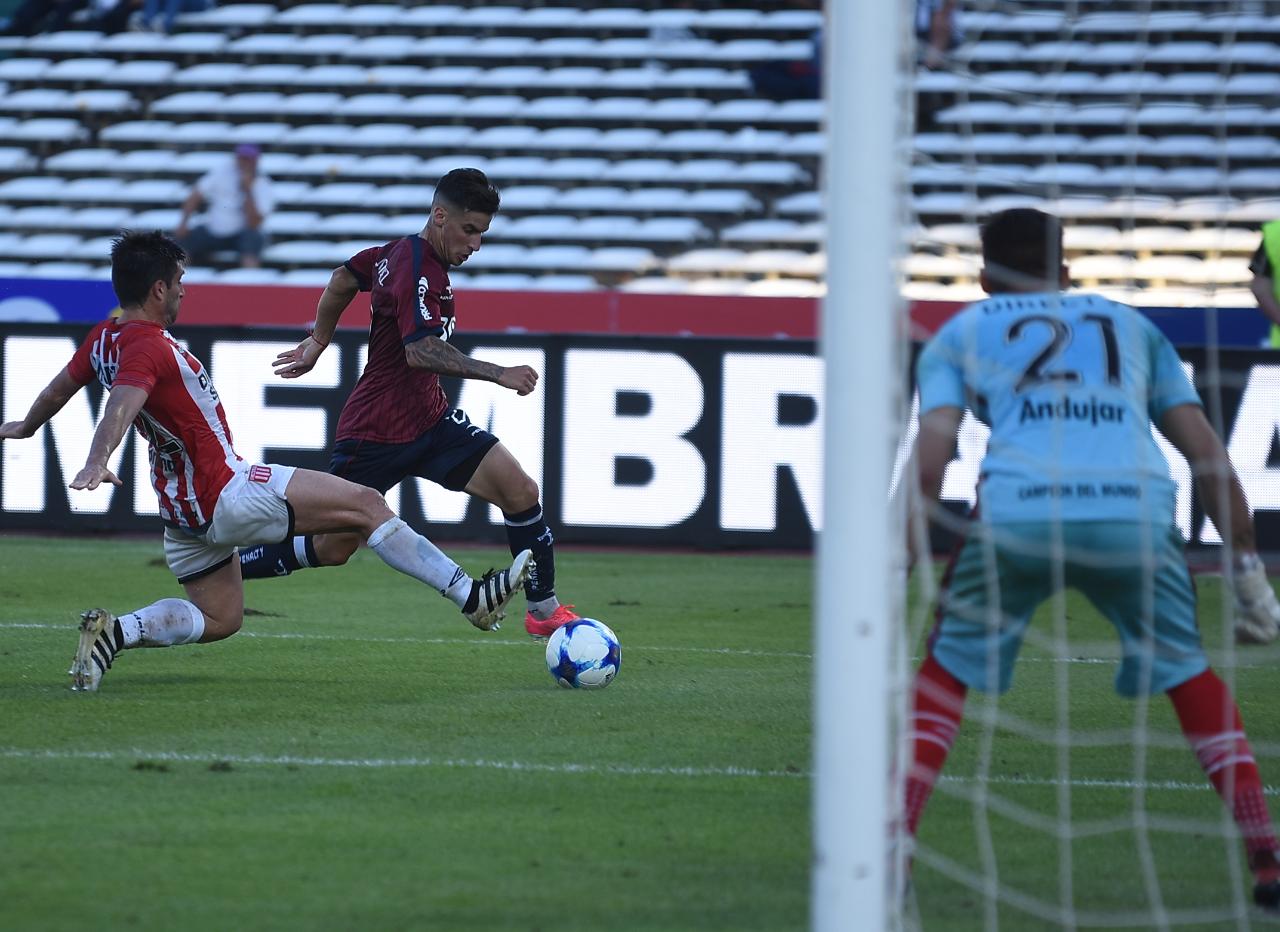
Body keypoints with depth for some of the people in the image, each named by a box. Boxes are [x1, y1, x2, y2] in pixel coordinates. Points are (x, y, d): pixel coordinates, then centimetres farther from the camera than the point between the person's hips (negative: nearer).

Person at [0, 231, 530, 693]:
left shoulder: (105, 339, 6)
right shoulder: (147, 347, -21)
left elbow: (59, 388, 23)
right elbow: (122, 405, -39)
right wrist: (97, 462, -56)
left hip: (184, 512, 10)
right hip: (225, 495, -10)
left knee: (218, 619, 22)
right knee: (365, 505, -6)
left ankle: (114, 631, -1)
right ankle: (471, 598, -4)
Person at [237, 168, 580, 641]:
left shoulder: (403, 251, 6)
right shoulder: (418, 270, -22)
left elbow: (343, 278, 21)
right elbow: (421, 351, -35)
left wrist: (318, 341, 31)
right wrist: (499, 374, -37)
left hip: (428, 419, 9)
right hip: (376, 433, -9)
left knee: (519, 490, -7)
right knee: (330, 548, 0)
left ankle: (544, 609, 3)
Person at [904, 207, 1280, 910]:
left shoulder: (958, 335, 24)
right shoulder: (1130, 325, 31)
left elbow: (932, 450, 8)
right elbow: (1204, 447, 21)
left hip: (1019, 517, -1)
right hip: (1136, 516, 1)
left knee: (946, 674, 19)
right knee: (1189, 675, 22)